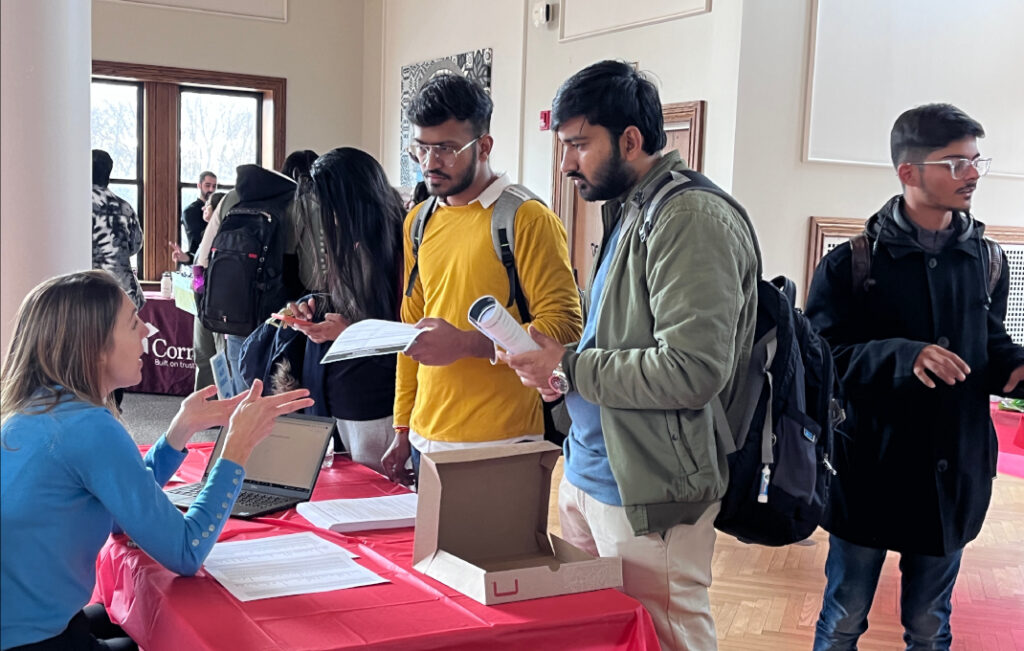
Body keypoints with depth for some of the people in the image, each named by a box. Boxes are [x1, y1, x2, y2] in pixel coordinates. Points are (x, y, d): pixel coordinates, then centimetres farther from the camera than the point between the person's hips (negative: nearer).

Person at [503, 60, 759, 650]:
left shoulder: (692, 220, -18)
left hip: (650, 496, -10)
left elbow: (693, 370, -26)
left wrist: (569, 368, -17)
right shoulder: (629, 211, 14)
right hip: (591, 475, 10)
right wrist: (559, 361, 2)